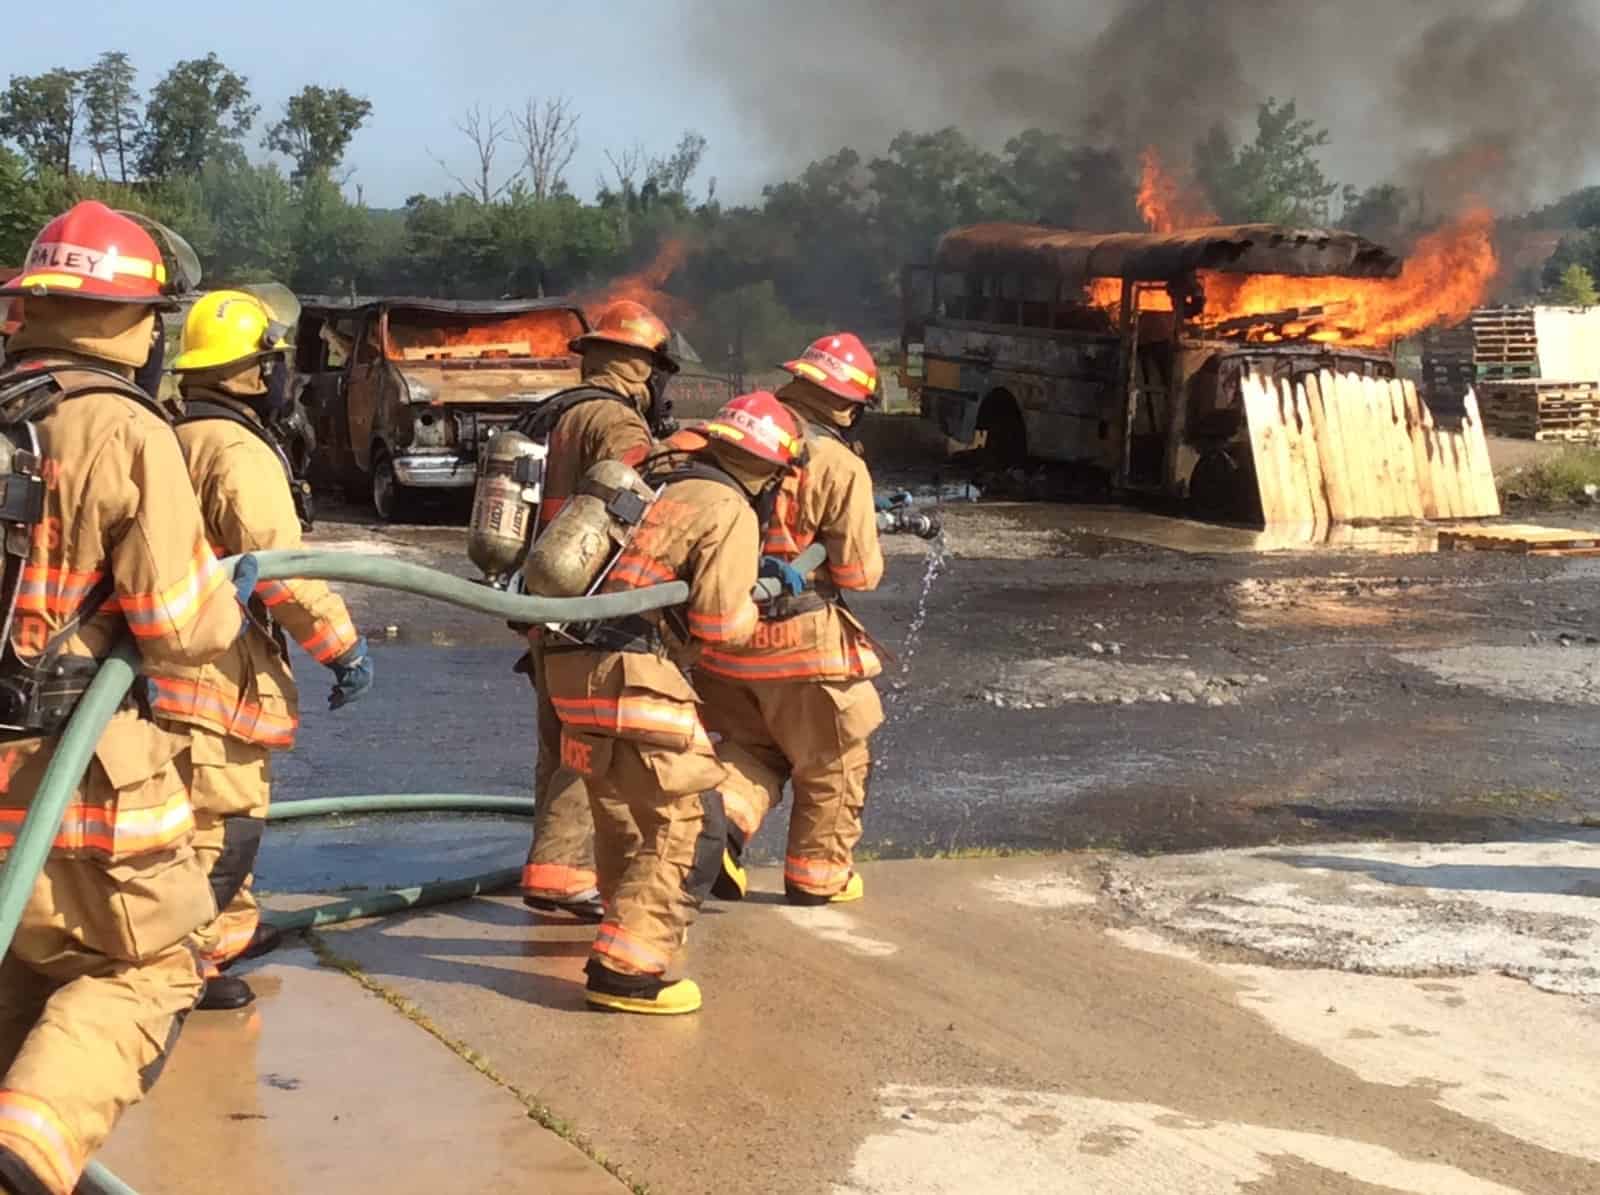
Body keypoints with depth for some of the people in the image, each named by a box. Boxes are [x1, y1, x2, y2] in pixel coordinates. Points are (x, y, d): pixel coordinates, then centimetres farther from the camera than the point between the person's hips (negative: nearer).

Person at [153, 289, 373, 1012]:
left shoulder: (172, 443, 13)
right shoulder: (240, 452, -16)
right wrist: (343, 645, -18)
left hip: (174, 660, 10)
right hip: (221, 675, -10)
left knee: (233, 809, 24)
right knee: (221, 820, -6)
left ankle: (230, 929, 38)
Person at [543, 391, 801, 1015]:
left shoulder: (656, 482, 19)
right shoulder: (729, 510, -6)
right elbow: (721, 619, -12)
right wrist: (758, 602, 8)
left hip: (573, 667, 9)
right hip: (632, 675, -9)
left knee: (623, 811, 27)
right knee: (687, 825, -5)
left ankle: (631, 918, 46)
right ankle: (628, 969, -11)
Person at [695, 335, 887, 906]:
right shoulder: (841, 467, -15)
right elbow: (859, 571, -14)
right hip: (802, 639, -5)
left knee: (751, 745, 23)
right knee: (833, 760, 16)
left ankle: (726, 814, -3)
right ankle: (817, 873, 25)